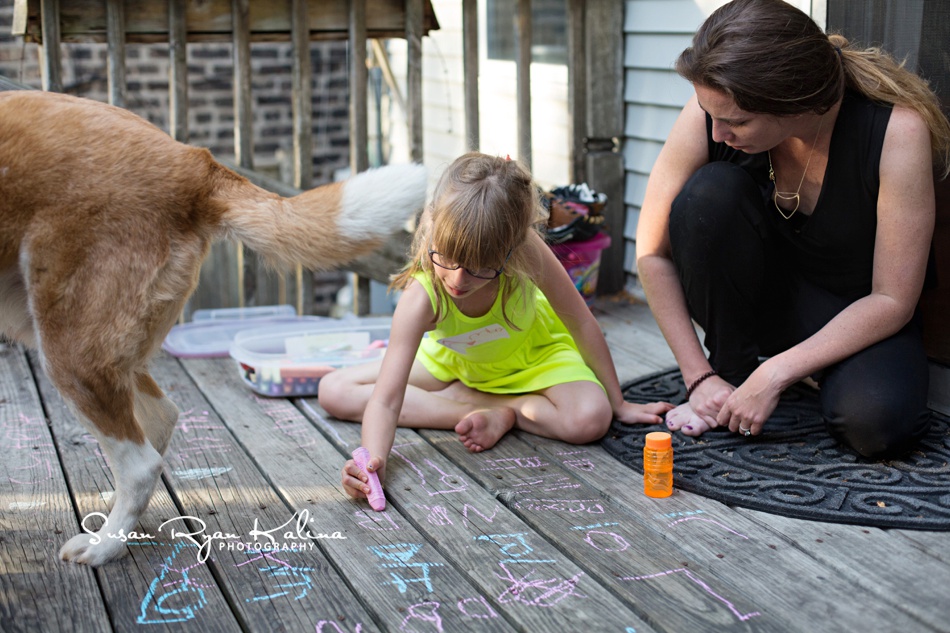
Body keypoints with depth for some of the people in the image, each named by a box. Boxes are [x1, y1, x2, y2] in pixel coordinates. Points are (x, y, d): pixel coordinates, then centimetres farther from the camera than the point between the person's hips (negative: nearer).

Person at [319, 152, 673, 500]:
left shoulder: (526, 253, -36)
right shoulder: (421, 298, -36)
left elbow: (581, 324, -20)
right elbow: (385, 401, -38)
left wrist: (618, 404, -12)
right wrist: (373, 461, -58)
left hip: (534, 352, -2)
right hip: (454, 362, 2)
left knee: (590, 420, -34)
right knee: (333, 392, -15)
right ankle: (492, 411, -18)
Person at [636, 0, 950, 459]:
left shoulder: (897, 130, -29)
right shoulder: (712, 110, -22)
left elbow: (891, 300, -23)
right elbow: (653, 252, -13)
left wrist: (776, 375, -28)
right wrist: (700, 377, -17)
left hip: (855, 312, -2)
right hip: (760, 291, 2)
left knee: (876, 422, -33)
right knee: (708, 194, -29)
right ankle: (730, 370, -9)